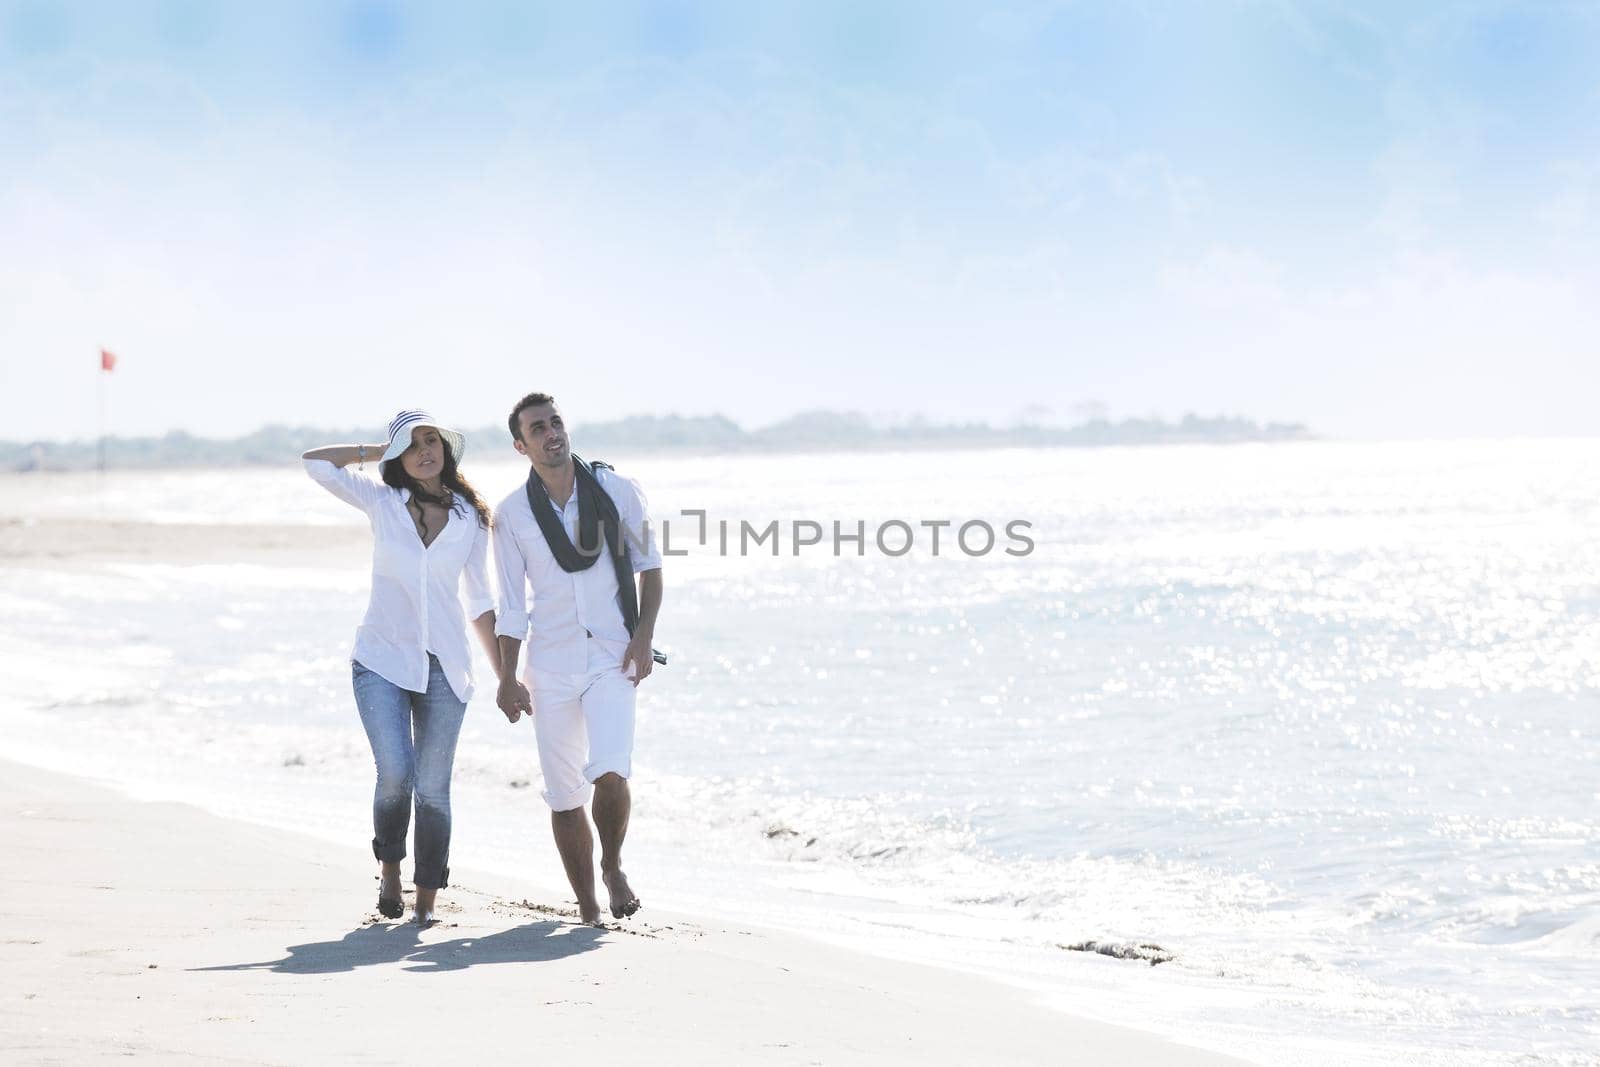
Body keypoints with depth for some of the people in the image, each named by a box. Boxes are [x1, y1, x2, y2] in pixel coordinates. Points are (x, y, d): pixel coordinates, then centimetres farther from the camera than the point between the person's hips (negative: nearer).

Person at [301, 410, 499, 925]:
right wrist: (378, 452, 7)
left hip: (444, 667, 1)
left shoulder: (471, 517, 6)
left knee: (433, 787, 0)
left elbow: (480, 603, 12)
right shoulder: (381, 502, 4)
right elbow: (315, 462, 0)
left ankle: (427, 900, 11)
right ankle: (389, 869, 10)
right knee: (396, 773, -16)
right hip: (382, 660, -1)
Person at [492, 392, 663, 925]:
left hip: (613, 660, -1)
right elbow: (511, 605, 5)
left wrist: (644, 635, -2)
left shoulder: (617, 491, 0)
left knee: (609, 772, -19)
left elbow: (648, 565, 9)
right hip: (550, 668, 1)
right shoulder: (511, 514, 1)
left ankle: (613, 866, 7)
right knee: (564, 795, 2)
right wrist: (506, 678, 1)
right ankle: (586, 904, 15)